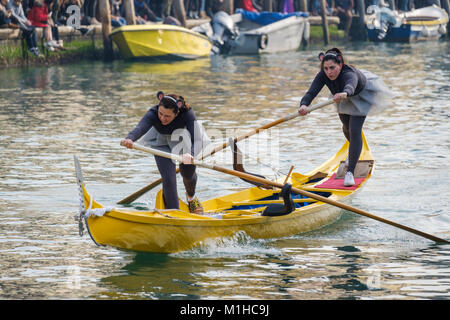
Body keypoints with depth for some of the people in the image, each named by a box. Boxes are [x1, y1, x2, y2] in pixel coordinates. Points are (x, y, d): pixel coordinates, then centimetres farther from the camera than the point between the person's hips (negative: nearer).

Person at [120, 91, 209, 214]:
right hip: (162, 143, 0)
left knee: (188, 172, -4)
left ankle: (191, 197, 32)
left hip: (184, 141, 0)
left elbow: (196, 140, -45)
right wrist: (130, 139, -76)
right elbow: (140, 128, -53)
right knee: (168, 178, -13)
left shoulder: (187, 114, -36)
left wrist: (190, 154, -66)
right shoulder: (153, 113, -34)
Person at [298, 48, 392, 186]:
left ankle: (350, 172, -16)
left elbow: (350, 86, -70)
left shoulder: (349, 74, -47)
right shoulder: (323, 75, -34)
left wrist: (343, 94, -93)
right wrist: (304, 105, -67)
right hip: (344, 98, 6)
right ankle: (354, 150, 60)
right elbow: (311, 92, -45)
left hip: (360, 96, -5)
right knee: (347, 127, 27)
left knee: (355, 131, -20)